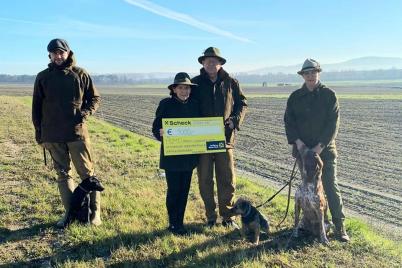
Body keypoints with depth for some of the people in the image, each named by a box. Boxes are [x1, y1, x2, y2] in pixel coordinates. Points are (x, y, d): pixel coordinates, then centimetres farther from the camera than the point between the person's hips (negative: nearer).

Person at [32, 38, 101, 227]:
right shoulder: (43, 77, 6)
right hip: (53, 135, 2)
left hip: (77, 132, -2)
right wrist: (39, 132, 8)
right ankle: (70, 212, 19)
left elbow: (95, 97, 8)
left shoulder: (80, 74, 1)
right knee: (63, 174, 9)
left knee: (87, 172, 2)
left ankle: (95, 211, 12)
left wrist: (86, 113, -11)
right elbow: (36, 106, 11)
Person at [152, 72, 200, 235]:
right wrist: (161, 133, -28)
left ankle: (180, 222, 25)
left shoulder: (194, 105, 5)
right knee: (174, 190, 3)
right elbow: (155, 128, -7)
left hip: (189, 155, 4)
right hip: (171, 156, -4)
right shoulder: (166, 104, -7)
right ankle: (173, 223, 19)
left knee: (184, 190, 11)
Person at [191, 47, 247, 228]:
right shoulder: (196, 83, 2)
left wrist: (235, 120, -7)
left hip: (225, 138, 0)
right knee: (205, 180, 7)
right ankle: (210, 217, 21)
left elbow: (242, 103, 10)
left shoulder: (230, 83, 4)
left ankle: (227, 216, 20)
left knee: (227, 179, 5)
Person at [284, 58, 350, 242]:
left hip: (325, 149, -2)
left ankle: (339, 225, 5)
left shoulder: (329, 95, -2)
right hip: (303, 149, 3)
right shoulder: (295, 97, 5)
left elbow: (333, 123, -7)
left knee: (330, 186, -3)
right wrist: (297, 141, -11)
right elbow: (288, 121, 3)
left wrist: (320, 146, -15)